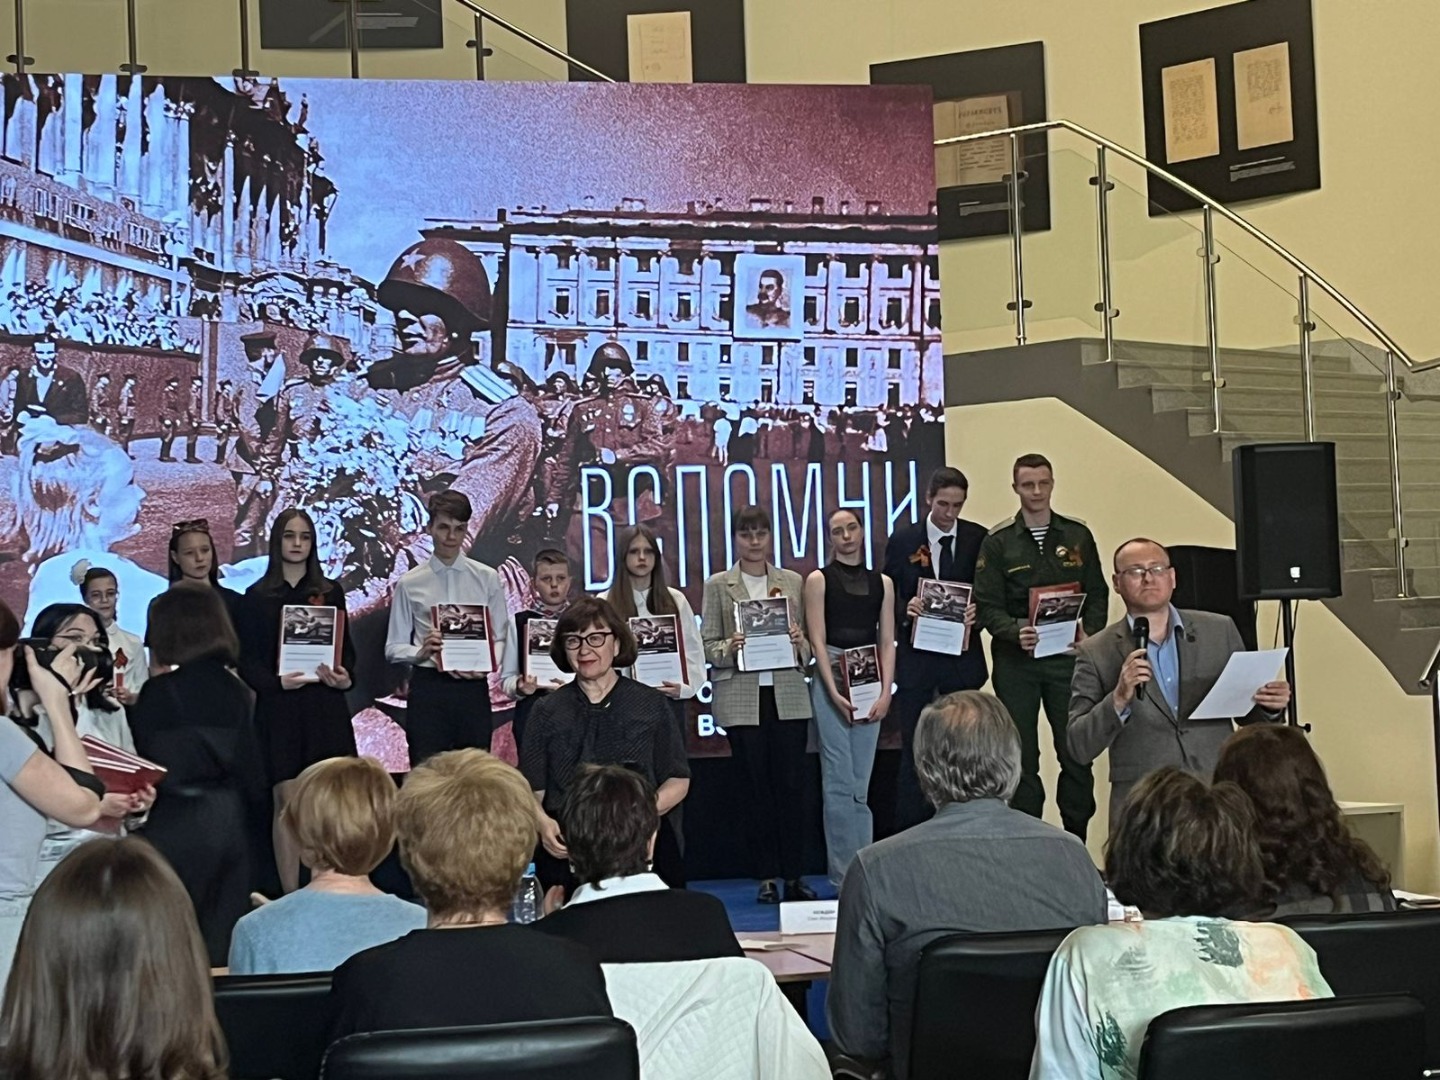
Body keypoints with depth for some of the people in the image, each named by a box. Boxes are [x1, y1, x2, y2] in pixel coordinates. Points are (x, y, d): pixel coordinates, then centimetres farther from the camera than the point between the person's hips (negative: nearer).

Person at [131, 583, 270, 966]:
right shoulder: (235, 689, 2)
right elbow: (252, 767, 5)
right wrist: (256, 828, 12)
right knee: (223, 934, 10)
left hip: (177, 825, -4)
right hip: (231, 823, 4)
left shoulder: (156, 693, -9)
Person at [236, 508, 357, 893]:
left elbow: (347, 648, 12)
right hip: (278, 706, -1)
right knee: (287, 801, -2)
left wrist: (343, 676, -8)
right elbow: (246, 659, 3)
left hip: (326, 705, 1)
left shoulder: (330, 592, 11)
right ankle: (290, 896, 2)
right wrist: (276, 681, -14)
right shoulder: (257, 597, 7)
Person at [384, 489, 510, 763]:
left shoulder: (488, 579, 7)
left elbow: (500, 637, 6)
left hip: (473, 688, 1)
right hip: (427, 687, -1)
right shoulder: (409, 584, 5)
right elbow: (394, 647, 5)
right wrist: (421, 652, -15)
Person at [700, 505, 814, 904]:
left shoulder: (793, 582, 11)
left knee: (792, 784, -1)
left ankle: (794, 875, 6)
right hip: (741, 699, -1)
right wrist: (730, 648, -17)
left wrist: (799, 643, -9)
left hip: (788, 696, 1)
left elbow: (810, 640, 13)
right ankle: (766, 877, 10)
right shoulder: (718, 585, 6)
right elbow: (707, 644, 3)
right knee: (756, 786, 2)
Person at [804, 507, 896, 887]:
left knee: (860, 785, 6)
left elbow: (887, 641, 9)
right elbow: (817, 641, -3)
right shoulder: (819, 580, 3)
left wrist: (885, 691, -3)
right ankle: (845, 874, -2)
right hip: (831, 681, -3)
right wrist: (835, 693, -11)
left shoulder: (881, 582, 12)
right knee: (840, 783, -5)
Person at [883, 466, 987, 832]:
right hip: (916, 659, -1)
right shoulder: (903, 541, 2)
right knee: (913, 750, 1)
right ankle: (908, 834, 5)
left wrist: (978, 612, -15)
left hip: (963, 659, 1)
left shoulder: (979, 539, 3)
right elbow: (887, 596, 3)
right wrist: (905, 609, -17)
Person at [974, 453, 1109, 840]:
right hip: (1015, 660, -1)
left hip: (1066, 657, 1)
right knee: (1022, 755, 3)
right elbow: (987, 606, -2)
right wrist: (1016, 632, -20)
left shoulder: (1077, 536, 8)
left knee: (1076, 751, 1)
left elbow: (1097, 595, 10)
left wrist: (1089, 633, -8)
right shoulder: (997, 542, 3)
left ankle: (1076, 841, 10)